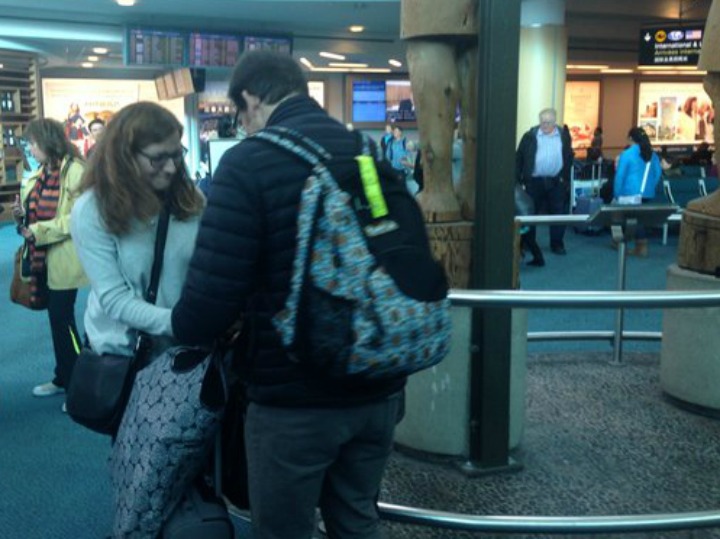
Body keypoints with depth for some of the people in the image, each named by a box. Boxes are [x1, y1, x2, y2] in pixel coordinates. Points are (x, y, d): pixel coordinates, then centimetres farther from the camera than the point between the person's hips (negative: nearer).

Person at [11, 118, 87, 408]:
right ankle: (63, 378, 27)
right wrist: (22, 214, -1)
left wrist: (38, 231, -21)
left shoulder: (75, 171, -14)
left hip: (63, 259, -8)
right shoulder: (38, 175, 13)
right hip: (43, 258, 8)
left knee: (63, 318, -5)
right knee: (56, 318, 15)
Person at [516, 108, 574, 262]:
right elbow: (519, 157, 0)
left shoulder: (564, 135, 5)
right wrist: (518, 178, -5)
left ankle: (557, 244, 15)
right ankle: (528, 243, 18)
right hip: (534, 181, -1)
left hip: (556, 181, 1)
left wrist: (566, 177, 4)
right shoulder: (530, 136, -1)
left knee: (558, 212, 4)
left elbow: (568, 158, 10)